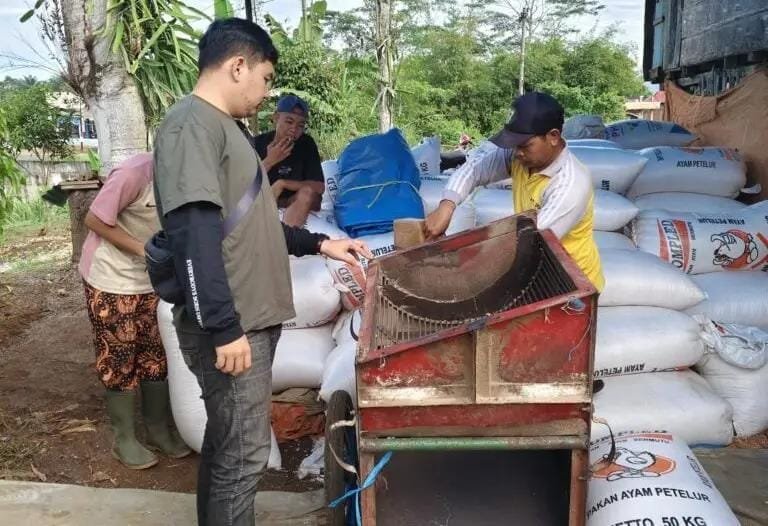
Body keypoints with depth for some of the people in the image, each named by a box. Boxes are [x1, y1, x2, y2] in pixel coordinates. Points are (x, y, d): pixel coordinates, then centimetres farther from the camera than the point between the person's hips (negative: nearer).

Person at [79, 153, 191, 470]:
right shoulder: (136, 172, -28)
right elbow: (95, 221, -19)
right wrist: (145, 251, -24)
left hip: (151, 279, 6)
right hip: (111, 278, -6)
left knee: (157, 355, 12)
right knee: (120, 361, 5)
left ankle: (158, 429, 28)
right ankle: (124, 440, 21)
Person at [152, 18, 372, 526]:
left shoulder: (226, 126, 17)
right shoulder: (192, 124, -14)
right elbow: (195, 234, -23)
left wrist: (319, 244, 22)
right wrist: (225, 328, -24)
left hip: (252, 317, 10)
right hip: (231, 326, -10)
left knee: (227, 444, 19)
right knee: (243, 453, -1)